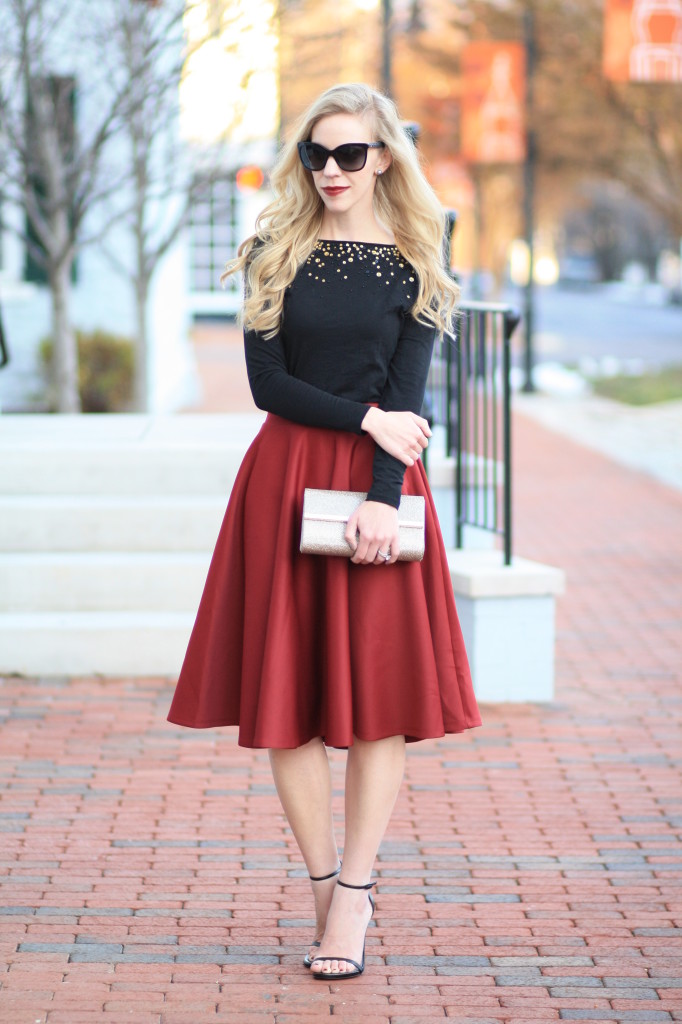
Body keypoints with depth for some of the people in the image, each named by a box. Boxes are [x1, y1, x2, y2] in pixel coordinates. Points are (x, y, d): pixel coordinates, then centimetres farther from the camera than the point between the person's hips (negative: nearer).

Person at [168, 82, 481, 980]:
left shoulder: (414, 266, 5)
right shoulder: (276, 252, 7)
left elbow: (405, 394, -4)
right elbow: (268, 382, 0)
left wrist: (383, 497, -16)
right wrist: (367, 419, -11)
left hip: (378, 482, -1)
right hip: (285, 482, 1)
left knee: (382, 690, -4)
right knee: (285, 689, 0)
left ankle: (353, 891, 4)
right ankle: (329, 889, 11)